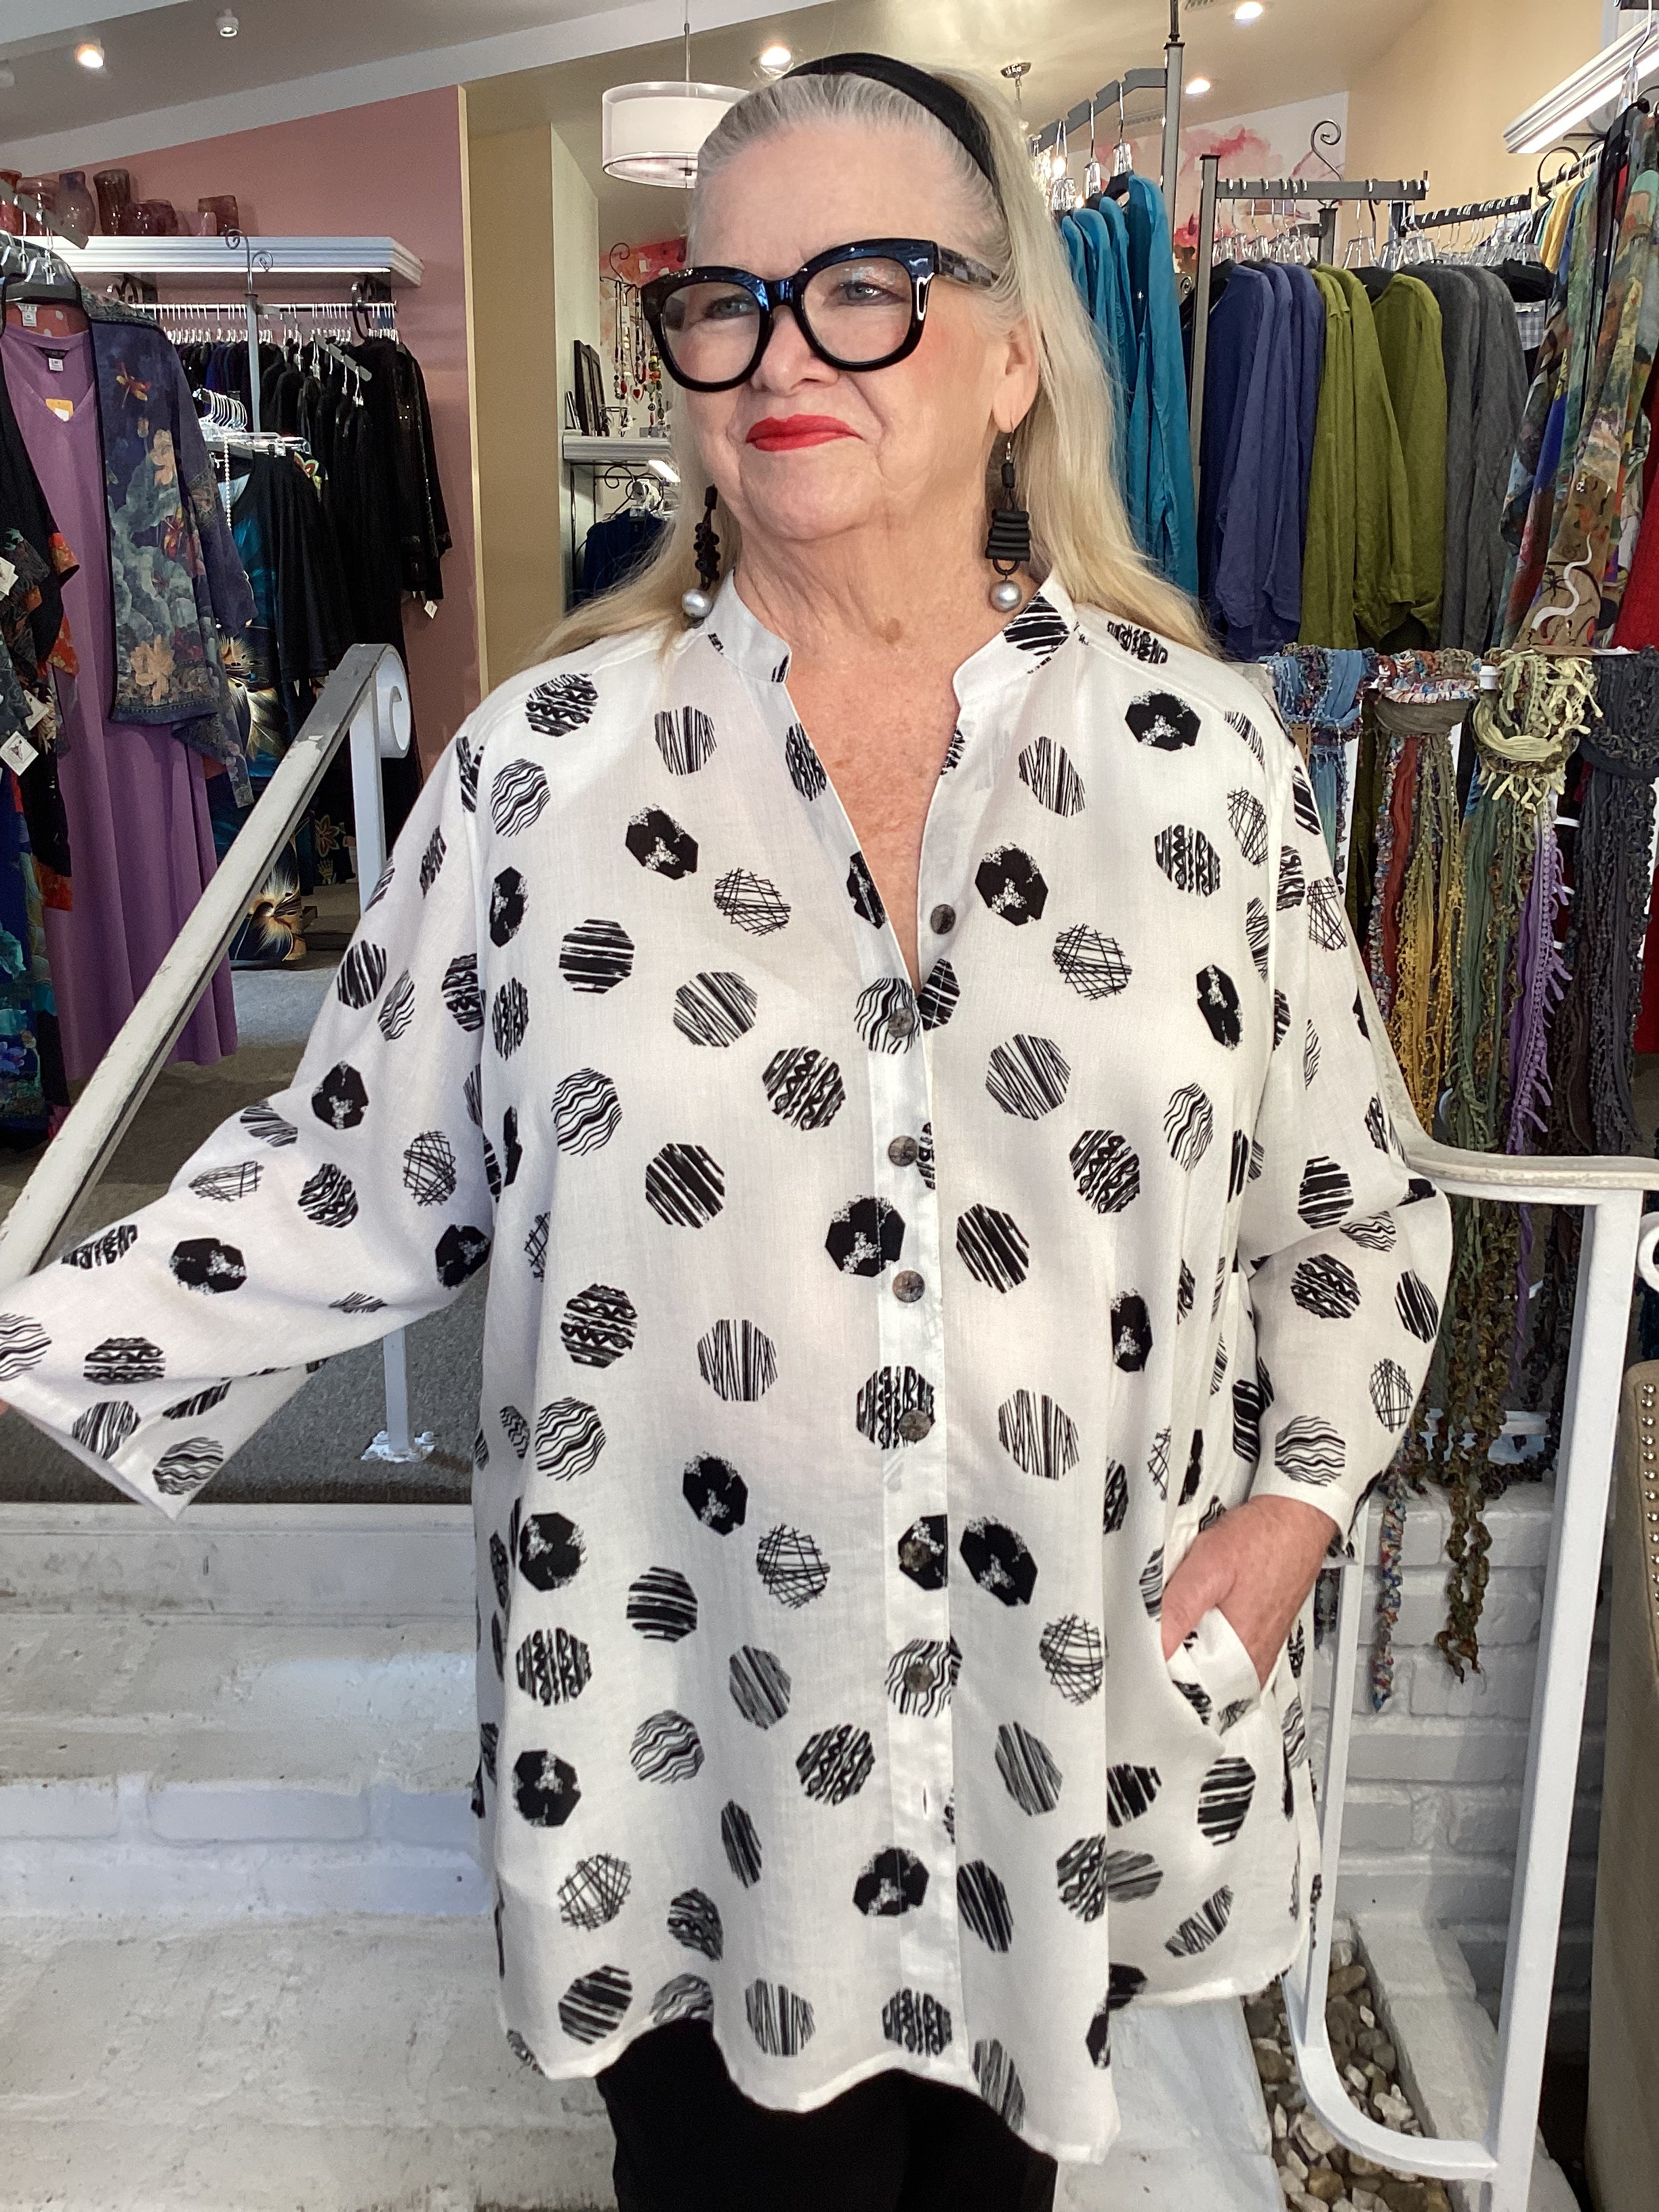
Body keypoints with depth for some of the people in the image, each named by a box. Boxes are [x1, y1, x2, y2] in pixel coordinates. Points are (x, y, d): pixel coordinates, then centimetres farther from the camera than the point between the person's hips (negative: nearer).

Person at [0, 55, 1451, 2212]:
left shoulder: (1203, 754, -4)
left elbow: (1349, 1205, 5)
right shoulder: (547, 758, -6)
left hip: (1078, 1713, 2)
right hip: (693, 1744, -1)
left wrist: (1300, 1487, -5)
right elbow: (361, 1176, -2)